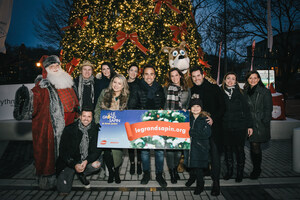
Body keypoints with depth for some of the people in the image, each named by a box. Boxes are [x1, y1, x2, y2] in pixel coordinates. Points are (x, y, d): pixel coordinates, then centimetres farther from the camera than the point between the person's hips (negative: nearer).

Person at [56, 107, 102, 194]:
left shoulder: (96, 129, -7)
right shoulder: (69, 129, -11)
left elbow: (97, 150, -7)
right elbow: (63, 151, -9)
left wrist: (86, 161, -25)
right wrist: (74, 165, -21)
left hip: (87, 160, 2)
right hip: (70, 162, -2)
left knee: (96, 164, -28)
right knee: (63, 190, -13)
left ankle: (81, 174, 4)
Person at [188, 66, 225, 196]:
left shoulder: (214, 88, 0)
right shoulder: (191, 91, 10)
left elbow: (222, 107, -1)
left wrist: (213, 118, -14)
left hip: (212, 126, -3)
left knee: (215, 153, -1)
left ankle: (216, 182, 10)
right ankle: (194, 174, 29)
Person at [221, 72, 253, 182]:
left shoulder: (239, 93, 0)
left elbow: (246, 110, 1)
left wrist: (250, 126, -1)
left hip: (240, 127, -1)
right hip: (226, 127, 2)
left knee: (239, 149, 6)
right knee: (227, 149, 10)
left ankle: (240, 173, 22)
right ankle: (229, 170, 28)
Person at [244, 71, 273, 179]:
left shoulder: (265, 92, -1)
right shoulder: (245, 92, 12)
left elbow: (268, 109, -2)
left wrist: (265, 123, -9)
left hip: (260, 124, -4)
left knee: (255, 147, -4)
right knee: (253, 147, 8)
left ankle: (257, 169, 13)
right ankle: (256, 169, 22)